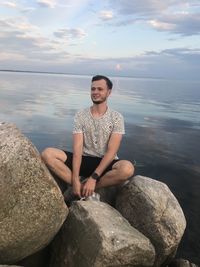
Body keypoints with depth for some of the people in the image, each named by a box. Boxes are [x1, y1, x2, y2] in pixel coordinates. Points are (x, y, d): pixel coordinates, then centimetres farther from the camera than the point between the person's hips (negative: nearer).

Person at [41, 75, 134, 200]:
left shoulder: (116, 117, -5)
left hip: (105, 163, -1)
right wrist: (75, 179, -21)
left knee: (127, 168, -35)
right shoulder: (80, 115, 0)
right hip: (84, 160, 2)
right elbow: (78, 149, -9)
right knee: (47, 154, -20)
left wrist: (93, 177, -23)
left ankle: (83, 189, -17)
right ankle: (84, 189, -20)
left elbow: (111, 151, -13)